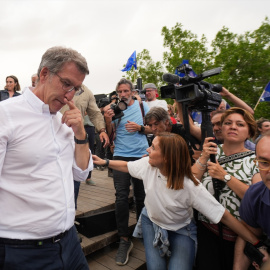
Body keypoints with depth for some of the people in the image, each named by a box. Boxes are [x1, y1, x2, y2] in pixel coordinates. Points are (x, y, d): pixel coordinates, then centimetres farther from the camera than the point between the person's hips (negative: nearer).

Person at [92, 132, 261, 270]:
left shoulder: (190, 187, -33)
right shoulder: (148, 165, -21)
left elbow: (223, 215, -29)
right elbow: (126, 166, -1)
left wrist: (255, 241, -27)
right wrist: (104, 162, 1)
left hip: (180, 230, -2)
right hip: (151, 221, 3)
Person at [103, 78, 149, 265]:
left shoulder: (142, 106, 6)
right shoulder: (113, 109, 5)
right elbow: (111, 136, 3)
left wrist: (139, 128, -9)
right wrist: (108, 120, -12)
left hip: (142, 155, 0)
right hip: (121, 156, 0)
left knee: (141, 195, 9)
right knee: (122, 197, -3)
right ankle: (124, 240, 9)